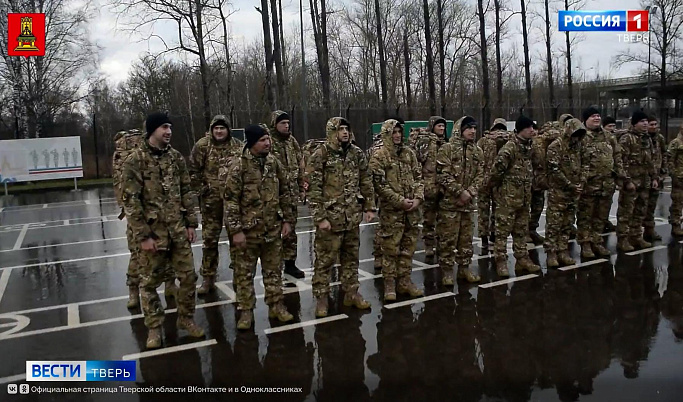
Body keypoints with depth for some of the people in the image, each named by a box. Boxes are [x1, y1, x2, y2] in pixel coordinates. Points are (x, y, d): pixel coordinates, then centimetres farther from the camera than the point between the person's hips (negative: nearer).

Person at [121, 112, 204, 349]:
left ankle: (185, 318, 27)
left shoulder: (176, 157, 6)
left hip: (178, 229, 4)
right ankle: (154, 327, 23)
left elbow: (186, 192, 10)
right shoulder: (135, 160, -10)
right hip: (152, 231, -4)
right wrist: (143, 235, -15)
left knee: (188, 276, 8)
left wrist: (191, 223, 5)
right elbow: (131, 201, -12)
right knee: (150, 282, 8)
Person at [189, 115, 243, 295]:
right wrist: (201, 189, -4)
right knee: (209, 239, 3)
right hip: (211, 200, -1)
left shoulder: (238, 146, 2)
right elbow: (193, 170, 1)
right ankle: (208, 279, 14)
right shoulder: (202, 145, -3)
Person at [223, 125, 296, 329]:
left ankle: (276, 305, 29)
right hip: (248, 228, -4)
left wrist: (287, 219, 6)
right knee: (245, 272, 8)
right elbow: (231, 199, -13)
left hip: (273, 228, 5)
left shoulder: (274, 162, 4)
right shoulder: (238, 165, -13)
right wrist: (235, 230, -16)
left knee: (273, 270, 15)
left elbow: (285, 192, 11)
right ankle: (246, 310, 21)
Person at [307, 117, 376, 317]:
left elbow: (366, 182, 13)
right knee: (325, 259, 2)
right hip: (330, 216, -5)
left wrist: (369, 207, 7)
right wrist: (320, 217, -16)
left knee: (351, 256, 14)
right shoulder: (321, 155, -10)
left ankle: (351, 293, 27)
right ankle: (321, 297, 14)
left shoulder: (357, 153, 6)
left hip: (353, 216, 5)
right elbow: (313, 188, -12)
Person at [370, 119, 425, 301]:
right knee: (390, 248, 0)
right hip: (391, 210, -5)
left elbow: (418, 177, 12)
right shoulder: (379, 156, -7)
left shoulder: (409, 153, 11)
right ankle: (389, 284, 11)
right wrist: (400, 201, -15)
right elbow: (379, 184, -12)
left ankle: (405, 281, 23)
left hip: (412, 209, 5)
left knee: (408, 246, 11)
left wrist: (418, 198, -4)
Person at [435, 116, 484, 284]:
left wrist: (470, 192, -9)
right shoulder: (447, 149, -8)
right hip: (450, 201, -5)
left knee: (467, 237, 12)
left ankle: (464, 268, 23)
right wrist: (460, 192, -17)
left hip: (468, 201, 6)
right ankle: (447, 270, 8)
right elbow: (443, 175, -13)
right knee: (448, 238, -2)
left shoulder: (477, 151, 10)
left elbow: (480, 175, 8)